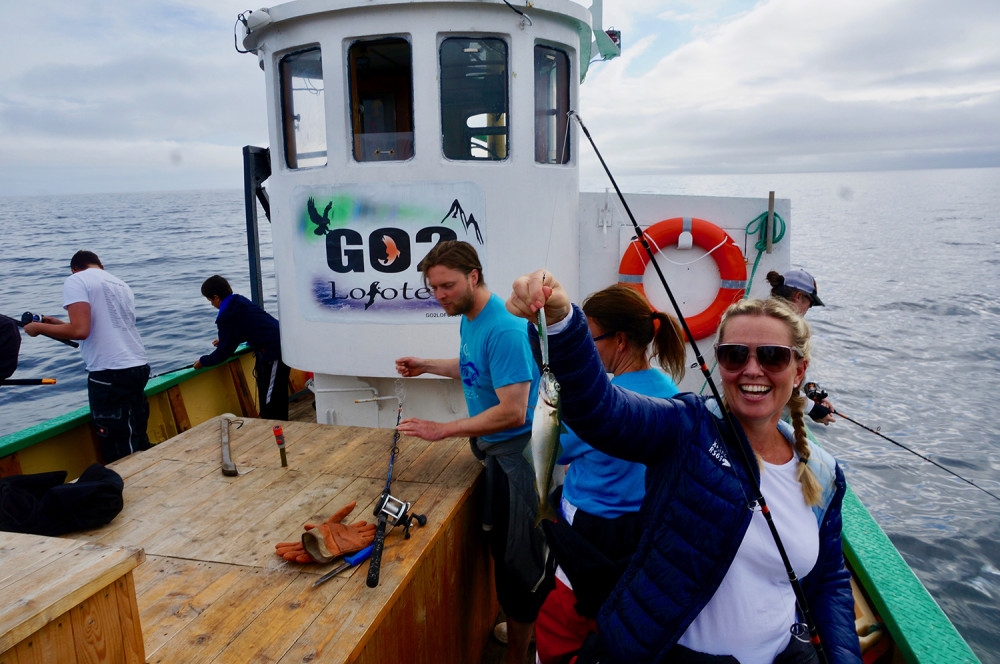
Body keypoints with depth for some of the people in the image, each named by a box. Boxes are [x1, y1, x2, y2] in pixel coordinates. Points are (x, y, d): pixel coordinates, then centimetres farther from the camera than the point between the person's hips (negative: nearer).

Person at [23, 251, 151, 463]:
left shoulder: (76, 280, -2)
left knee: (121, 456, -2)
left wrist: (39, 328, 1)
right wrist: (60, 325, 31)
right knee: (139, 443, 15)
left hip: (110, 375, -8)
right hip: (139, 367, 8)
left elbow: (80, 331, -15)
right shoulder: (122, 286, 20)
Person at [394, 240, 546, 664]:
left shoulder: (504, 330, -26)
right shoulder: (469, 317, 4)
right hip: (488, 446, 10)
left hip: (514, 451, -9)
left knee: (517, 560, 4)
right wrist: (426, 366, 13)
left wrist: (443, 430, -25)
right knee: (498, 545, 21)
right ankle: (518, 624, 41)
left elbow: (513, 411, -29)